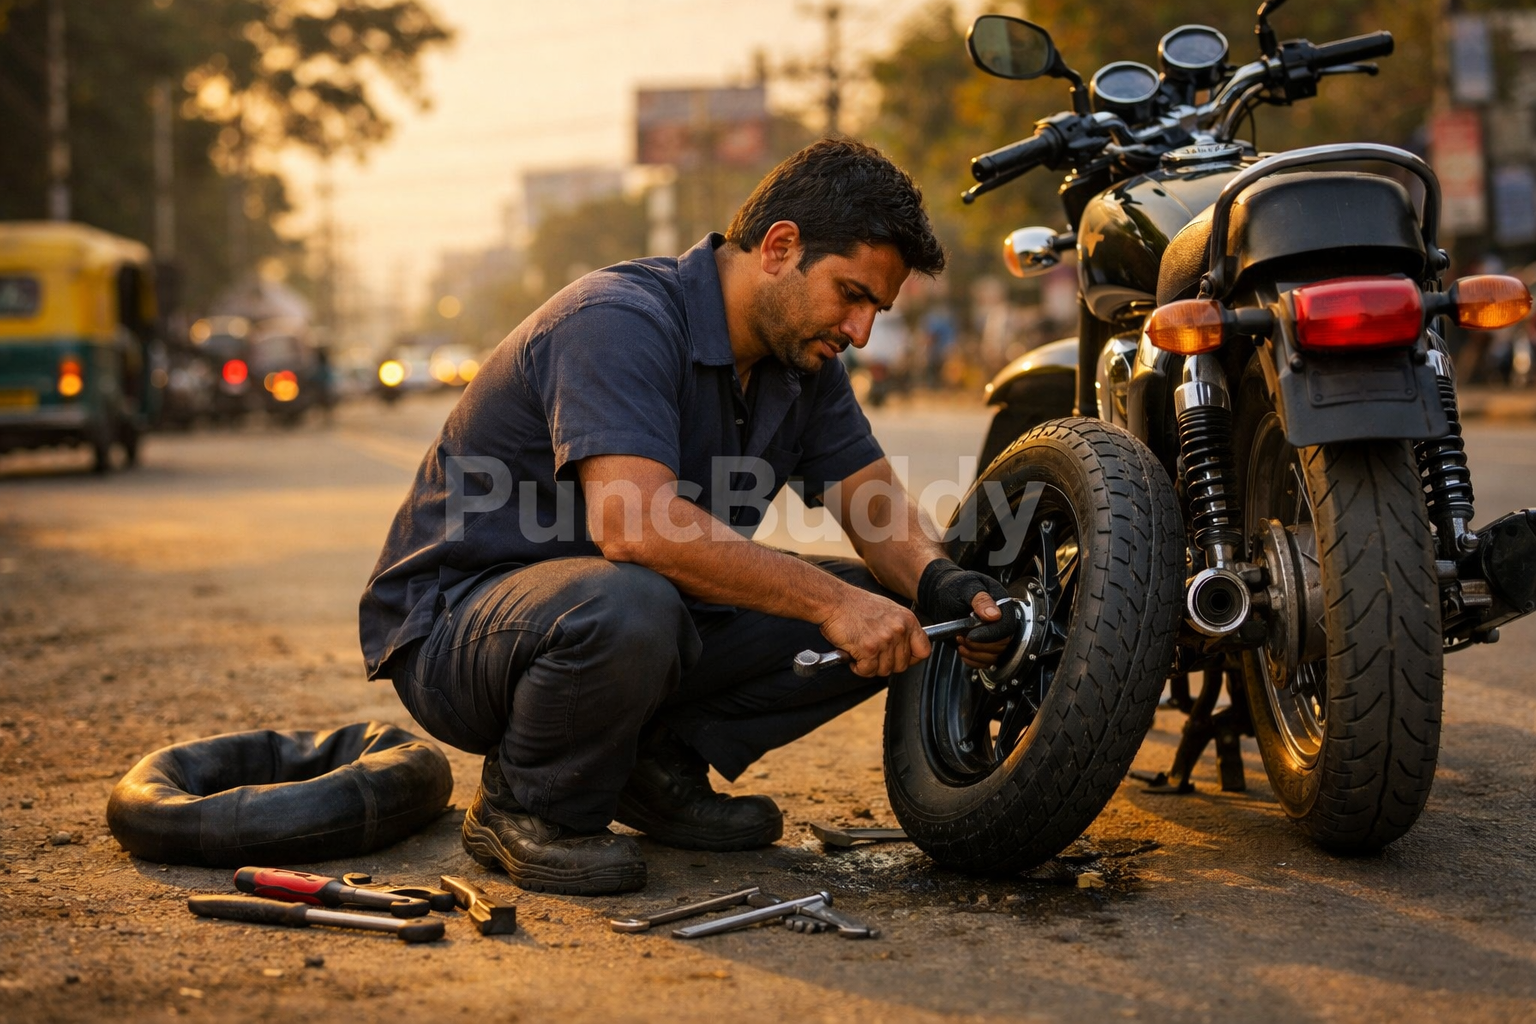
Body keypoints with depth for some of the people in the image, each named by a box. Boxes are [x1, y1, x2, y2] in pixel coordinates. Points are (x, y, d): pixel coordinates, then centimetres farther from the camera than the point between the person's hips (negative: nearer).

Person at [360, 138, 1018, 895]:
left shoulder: (803, 356, 3)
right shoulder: (621, 321, -25)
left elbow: (872, 497, 5)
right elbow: (632, 523, -38)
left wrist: (938, 581, -17)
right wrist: (830, 601, -37)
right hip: (456, 619, -7)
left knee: (882, 617, -5)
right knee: (627, 606, -42)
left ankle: (661, 762, 5)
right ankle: (526, 805, -12)